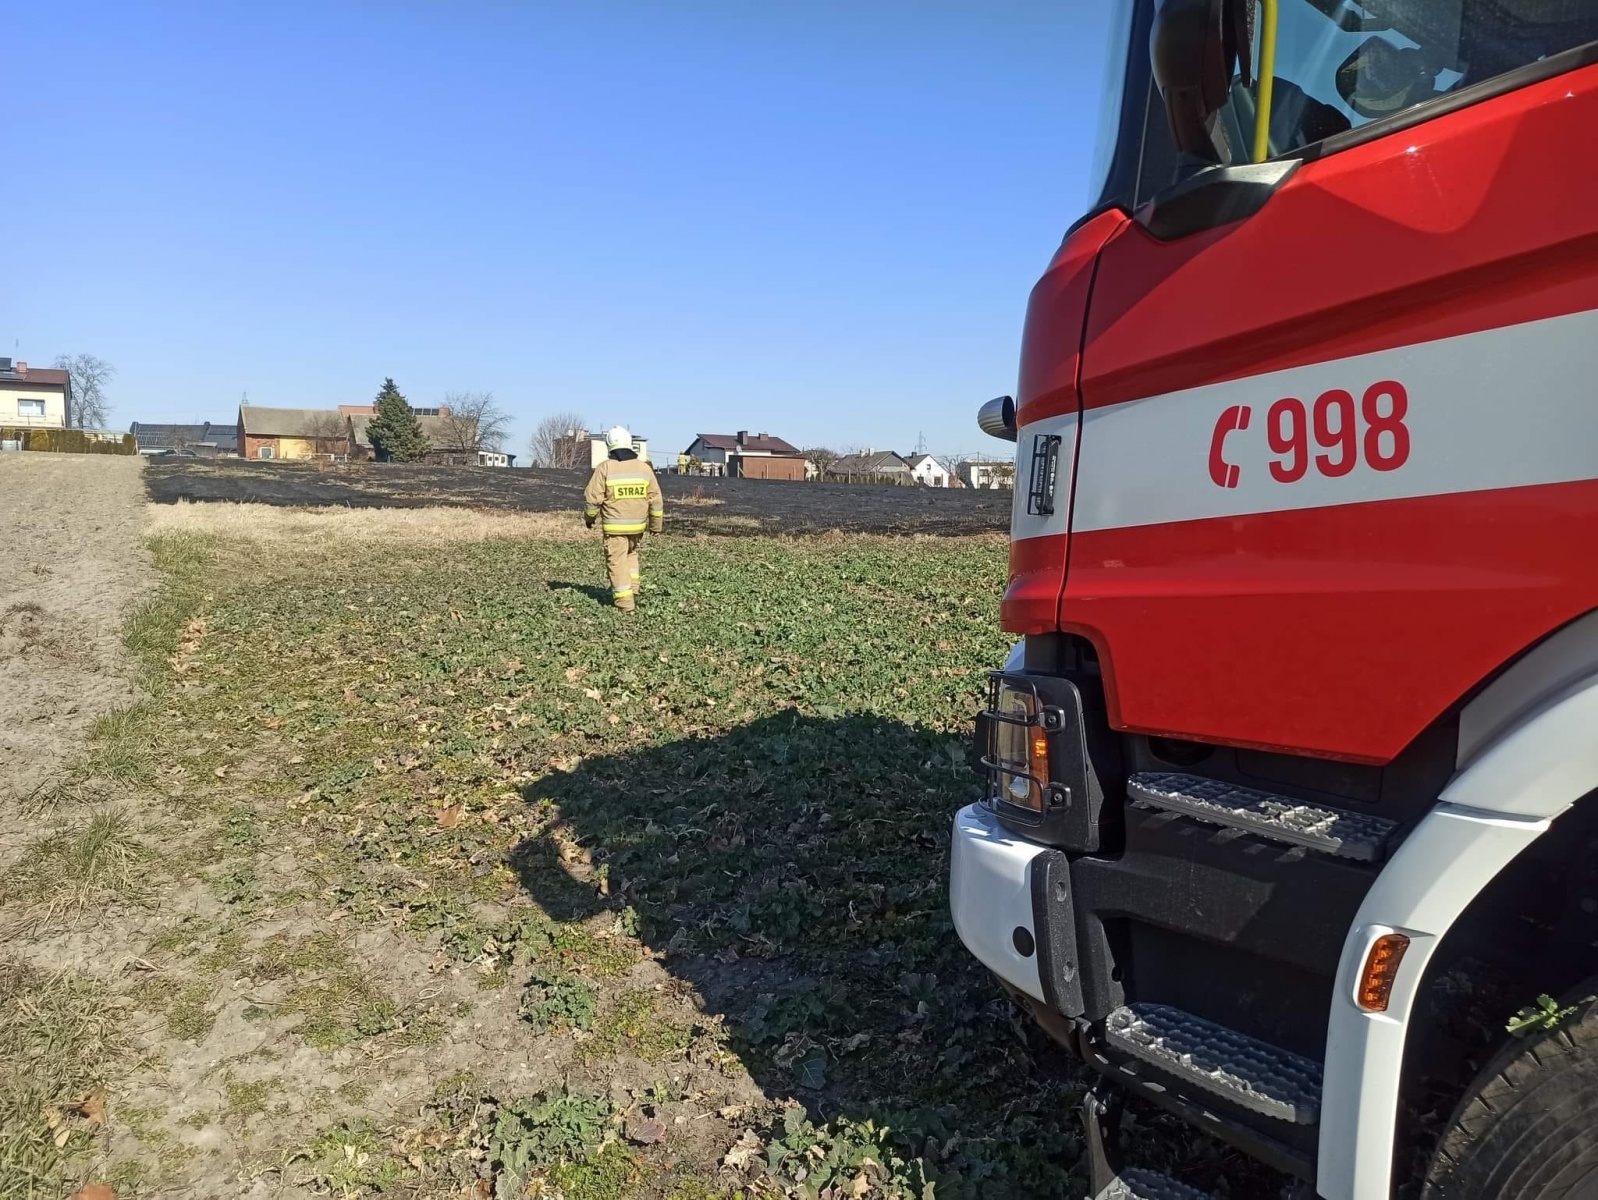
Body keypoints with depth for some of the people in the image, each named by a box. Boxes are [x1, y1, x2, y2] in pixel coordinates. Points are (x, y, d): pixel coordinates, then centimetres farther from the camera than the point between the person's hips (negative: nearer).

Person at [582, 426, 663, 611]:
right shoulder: (644, 468, 0)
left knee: (617, 562, 4)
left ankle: (625, 602, 2)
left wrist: (589, 518, 12)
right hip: (638, 525, 4)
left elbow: (593, 498, -6)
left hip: (614, 527, -4)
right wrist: (656, 524, 13)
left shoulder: (604, 468, -9)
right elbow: (656, 499, 3)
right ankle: (633, 590, 17)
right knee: (631, 555, 25)